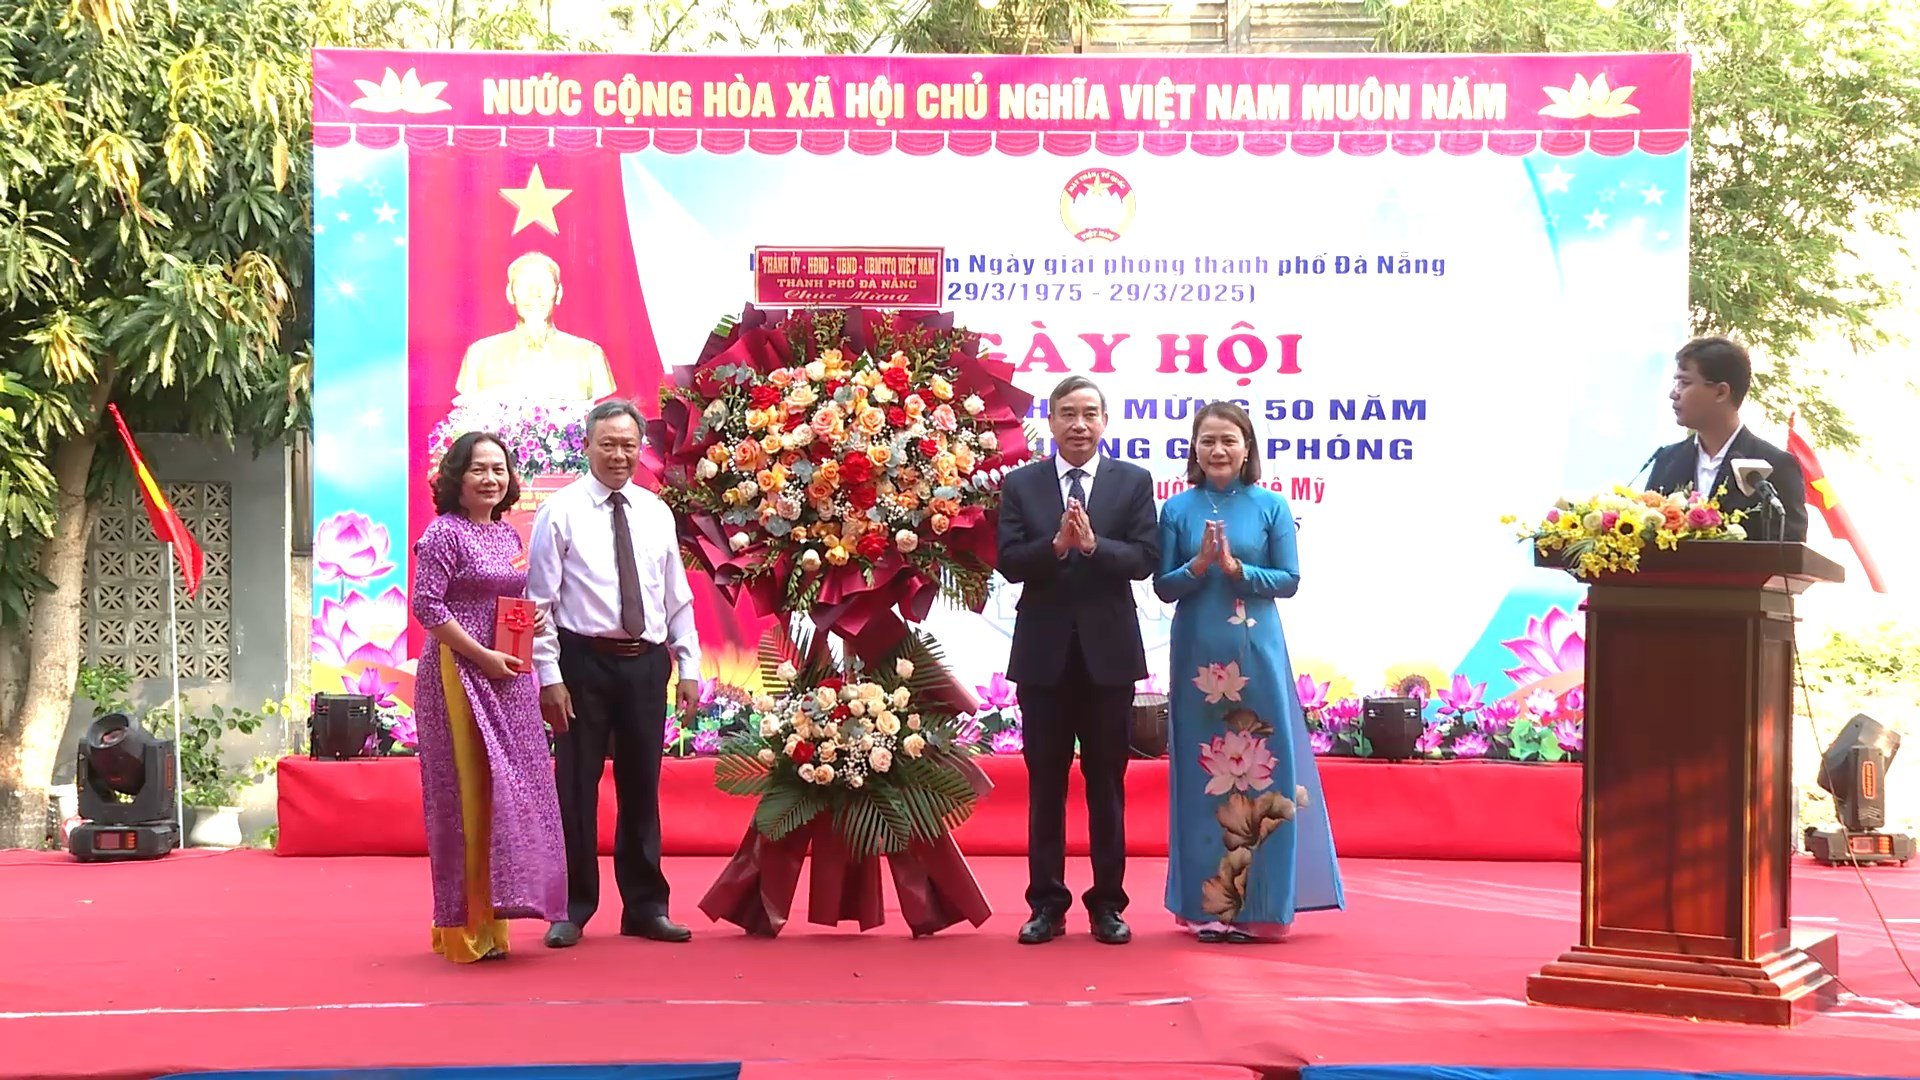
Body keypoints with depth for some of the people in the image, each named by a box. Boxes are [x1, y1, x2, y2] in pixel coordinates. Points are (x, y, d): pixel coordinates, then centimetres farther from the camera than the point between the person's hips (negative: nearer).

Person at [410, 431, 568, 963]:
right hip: (461, 674, -7)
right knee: (467, 794, -5)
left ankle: (490, 919, 15)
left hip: (508, 679, 7)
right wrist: (483, 656, -16)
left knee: (510, 790, 6)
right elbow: (426, 605, -14)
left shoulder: (509, 535, 14)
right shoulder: (445, 532, -7)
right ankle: (463, 927, 2)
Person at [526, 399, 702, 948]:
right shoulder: (561, 512, -3)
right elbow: (540, 600, -5)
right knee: (576, 787, 1)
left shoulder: (657, 513, 10)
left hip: (646, 663, 4)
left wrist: (689, 667, 7)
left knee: (642, 788, 10)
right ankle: (573, 909, 13)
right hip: (584, 660, -4)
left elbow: (677, 598, 13)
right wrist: (550, 676, -11)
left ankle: (645, 907, 20)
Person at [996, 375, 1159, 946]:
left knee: (1107, 781, 6)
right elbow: (1008, 561, -5)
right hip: (1044, 651, 1)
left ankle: (1108, 903, 13)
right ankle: (1047, 904, 13)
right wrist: (1056, 545, -22)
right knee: (1045, 782, 6)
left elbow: (1145, 558, -7)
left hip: (1108, 649, 0)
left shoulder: (1133, 481, 3)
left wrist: (1093, 544, -22)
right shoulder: (1020, 484, 4)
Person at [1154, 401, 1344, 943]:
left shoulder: (1270, 506, 2)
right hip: (1197, 654, 1)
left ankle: (1260, 904, 8)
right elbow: (1163, 586, 3)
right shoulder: (1177, 509, 4)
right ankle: (1208, 904, 10)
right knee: (1203, 776, 3)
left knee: (1262, 770, 0)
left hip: (1256, 653, -1)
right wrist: (1199, 565, -15)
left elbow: (1289, 579, -1)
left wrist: (1236, 568, -14)